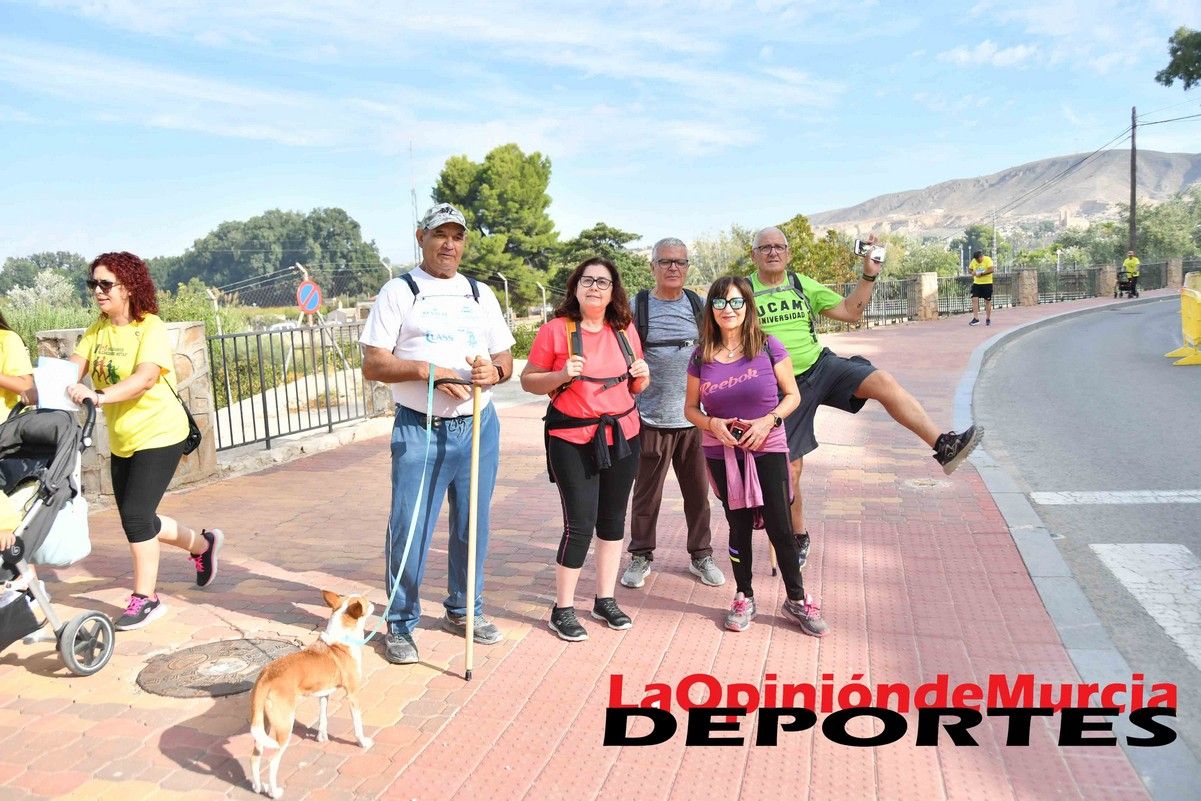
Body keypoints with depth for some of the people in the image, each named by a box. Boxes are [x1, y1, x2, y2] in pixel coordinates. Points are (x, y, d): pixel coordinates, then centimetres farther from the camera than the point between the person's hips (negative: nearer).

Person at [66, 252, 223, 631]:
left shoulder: (151, 328, -16)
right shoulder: (97, 329, 4)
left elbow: (146, 376, -31)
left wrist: (100, 396, -45)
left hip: (158, 432, -7)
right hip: (122, 438, 8)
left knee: (135, 515, -10)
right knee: (139, 520, 13)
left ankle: (145, 598, 6)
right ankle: (203, 544, 37)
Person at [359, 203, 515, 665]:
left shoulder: (482, 295, 15)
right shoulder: (399, 292, 2)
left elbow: (505, 359, 15)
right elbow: (373, 365, -5)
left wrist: (494, 371, -9)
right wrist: (428, 371, -19)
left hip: (478, 426, 4)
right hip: (419, 429, -4)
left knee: (473, 526, 11)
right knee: (409, 531, -2)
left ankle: (463, 611, 29)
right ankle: (400, 624, 15)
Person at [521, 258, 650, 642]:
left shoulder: (625, 330, 6)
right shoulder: (555, 329, -8)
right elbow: (528, 380, -5)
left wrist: (642, 376, -5)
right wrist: (561, 375, -21)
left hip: (622, 435, 5)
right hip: (572, 440, -5)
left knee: (613, 518, 12)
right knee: (580, 523, -6)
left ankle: (605, 600, 27)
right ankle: (562, 610, 10)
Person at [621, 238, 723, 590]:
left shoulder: (698, 305, 7)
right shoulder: (637, 307, 0)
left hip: (694, 417, 2)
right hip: (651, 418, -2)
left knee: (698, 490, 9)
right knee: (646, 492, 8)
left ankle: (700, 555, 25)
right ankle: (641, 556, 23)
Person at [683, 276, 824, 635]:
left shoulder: (768, 347, -6)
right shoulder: (701, 357, 0)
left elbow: (792, 395, 0)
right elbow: (690, 408, 7)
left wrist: (769, 420, -17)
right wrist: (712, 424, -13)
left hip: (767, 450, -2)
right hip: (723, 454, 2)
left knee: (781, 527, 0)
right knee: (739, 527, 12)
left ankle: (796, 599, 19)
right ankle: (744, 598, 28)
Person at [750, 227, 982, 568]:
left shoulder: (803, 285, 7)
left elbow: (849, 311, 9)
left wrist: (869, 275, -1)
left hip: (821, 366, 2)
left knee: (883, 382, -25)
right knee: (789, 469, 3)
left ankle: (943, 445, -28)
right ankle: (798, 538, 24)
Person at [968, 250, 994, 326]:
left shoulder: (988, 259, -12)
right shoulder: (973, 261, 4)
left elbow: (991, 270, -21)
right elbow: (971, 269, 17)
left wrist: (981, 274, -24)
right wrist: (973, 273, -5)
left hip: (987, 283, -4)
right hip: (976, 283, 4)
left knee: (987, 301, 3)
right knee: (974, 300, -8)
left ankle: (988, 319, 14)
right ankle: (976, 319, -6)